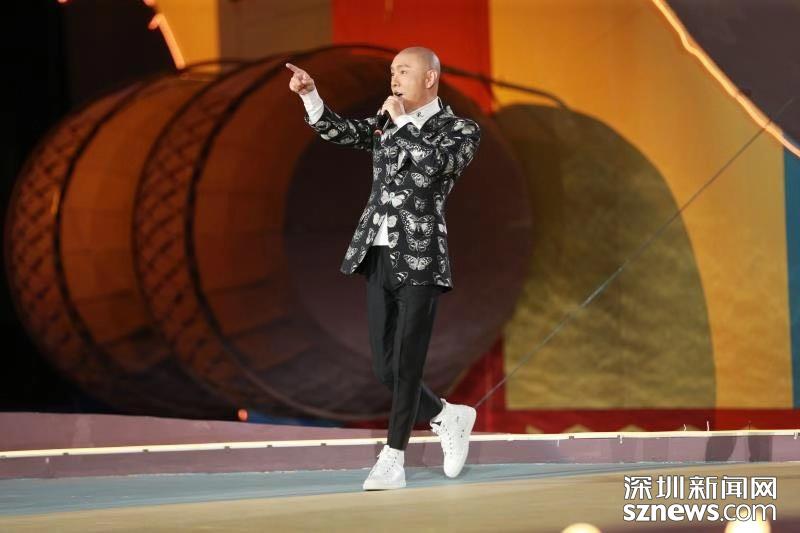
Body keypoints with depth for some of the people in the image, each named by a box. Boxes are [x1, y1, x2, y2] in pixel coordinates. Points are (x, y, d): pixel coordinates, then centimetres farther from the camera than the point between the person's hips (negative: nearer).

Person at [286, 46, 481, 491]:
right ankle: (448, 418, 29)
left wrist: (402, 120, -11)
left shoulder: (460, 130, -2)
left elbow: (433, 163, -21)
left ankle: (393, 461, 2)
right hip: (378, 258, 6)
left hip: (419, 260, -6)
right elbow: (339, 132, 3)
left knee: (407, 365, -4)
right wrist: (310, 94, -12)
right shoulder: (386, 123, 13)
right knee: (385, 368, 7)